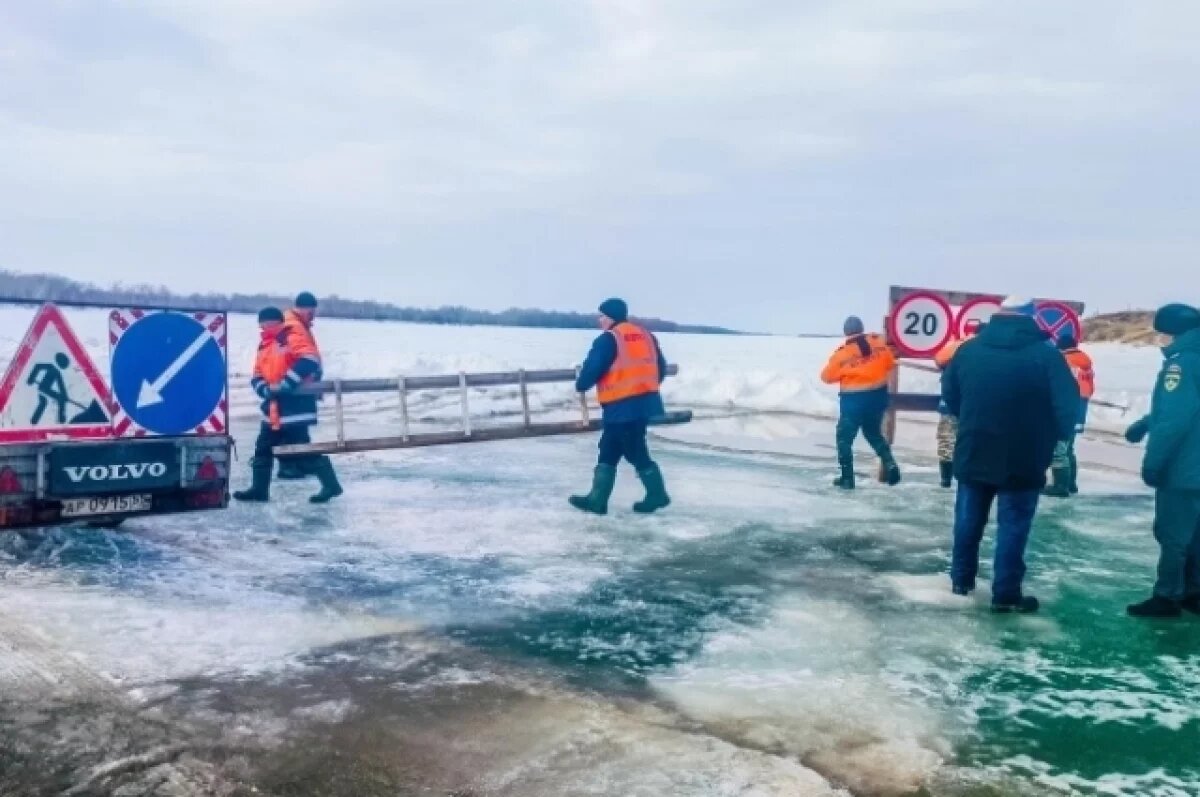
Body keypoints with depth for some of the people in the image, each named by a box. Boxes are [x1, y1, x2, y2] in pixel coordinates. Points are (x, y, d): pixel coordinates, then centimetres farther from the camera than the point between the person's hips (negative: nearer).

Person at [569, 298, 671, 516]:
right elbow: (661, 367, 18)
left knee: (636, 453, 5)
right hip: (644, 402, 9)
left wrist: (581, 386, 8)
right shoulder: (645, 335, 14)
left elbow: (593, 368, -12)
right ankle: (597, 500, 12)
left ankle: (657, 495, 15)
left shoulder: (608, 339, -10)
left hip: (623, 406, -9)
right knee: (608, 452, 12)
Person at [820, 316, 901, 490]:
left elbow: (827, 376, -2)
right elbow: (890, 364, 10)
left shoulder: (843, 352, -12)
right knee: (874, 433, 25)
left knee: (845, 437, 8)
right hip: (878, 396, 5)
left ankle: (847, 478, 6)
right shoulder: (878, 342, -2)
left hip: (854, 399, -5)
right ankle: (890, 464, 11)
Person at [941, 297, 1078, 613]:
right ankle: (1006, 594, 8)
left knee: (969, 518, 16)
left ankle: (961, 579, 27)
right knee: (1013, 525, 4)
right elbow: (1068, 406, -11)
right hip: (1022, 460, -4)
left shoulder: (969, 350, 3)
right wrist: (1056, 436, 8)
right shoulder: (1046, 355, -9)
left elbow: (949, 395, 10)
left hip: (973, 454, 4)